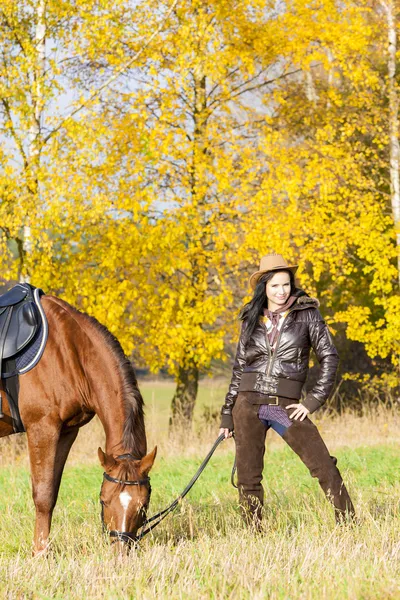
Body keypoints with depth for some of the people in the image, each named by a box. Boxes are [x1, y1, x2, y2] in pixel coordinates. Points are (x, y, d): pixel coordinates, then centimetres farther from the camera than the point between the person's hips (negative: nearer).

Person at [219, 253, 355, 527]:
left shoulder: (307, 314, 2)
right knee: (248, 478, 2)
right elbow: (239, 368, 14)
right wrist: (227, 415, 12)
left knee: (324, 466, -9)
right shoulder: (251, 319, 10)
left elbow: (329, 357, 1)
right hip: (248, 404, 2)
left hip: (286, 406, -2)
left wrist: (313, 401, -6)